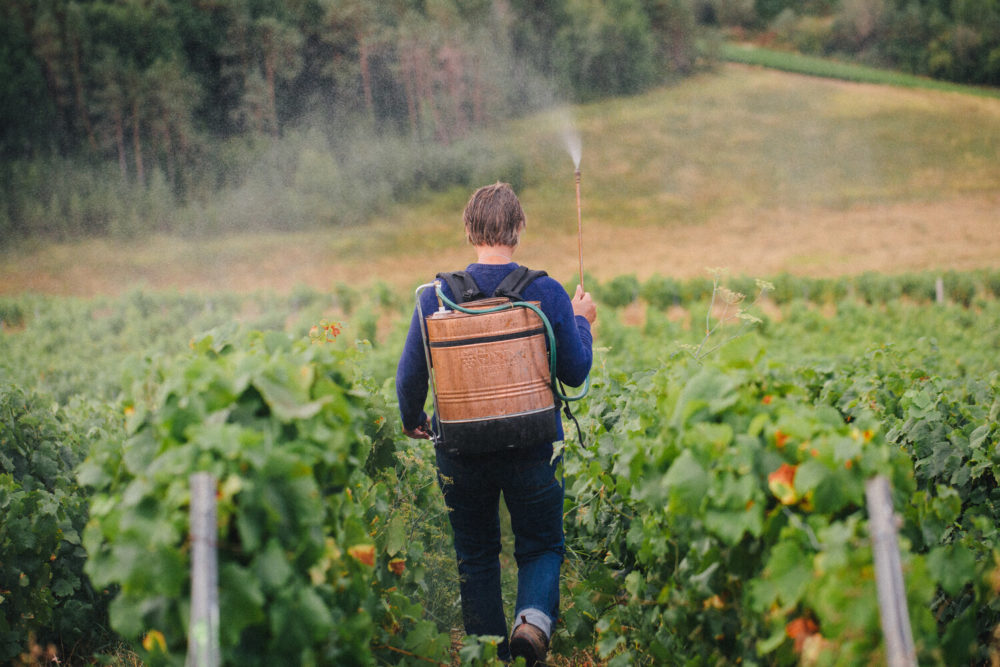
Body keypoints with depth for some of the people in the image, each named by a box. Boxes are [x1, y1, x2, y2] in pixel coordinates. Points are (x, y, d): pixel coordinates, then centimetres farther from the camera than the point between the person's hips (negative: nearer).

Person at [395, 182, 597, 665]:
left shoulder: (436, 297, -7)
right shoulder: (547, 293, -9)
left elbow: (410, 375, 0)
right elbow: (575, 374, -2)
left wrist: (412, 421, 20)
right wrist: (582, 323, 16)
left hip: (462, 449, 1)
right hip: (532, 448, -1)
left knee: (476, 556, 16)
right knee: (541, 545, 15)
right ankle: (534, 617, -13)